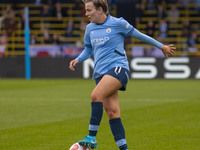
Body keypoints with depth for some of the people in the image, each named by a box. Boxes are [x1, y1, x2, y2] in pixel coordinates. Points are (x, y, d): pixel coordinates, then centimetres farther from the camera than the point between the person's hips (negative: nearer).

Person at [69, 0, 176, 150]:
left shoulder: (117, 23, -3)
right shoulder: (90, 28, 14)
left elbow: (137, 34, 9)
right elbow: (88, 49, 28)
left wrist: (161, 46, 17)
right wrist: (78, 60, 8)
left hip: (118, 67, -6)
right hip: (100, 73, 6)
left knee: (96, 95, -28)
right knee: (112, 111, -3)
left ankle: (92, 138, -27)